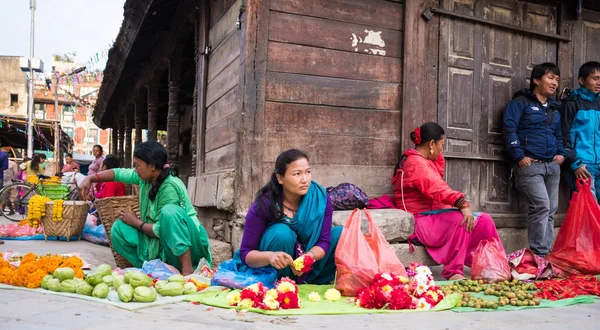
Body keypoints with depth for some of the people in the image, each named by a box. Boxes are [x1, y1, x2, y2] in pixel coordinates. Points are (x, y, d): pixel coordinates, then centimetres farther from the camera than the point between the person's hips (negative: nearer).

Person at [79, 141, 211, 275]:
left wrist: (136, 223, -6)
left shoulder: (170, 187, -22)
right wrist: (90, 178, 3)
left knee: (170, 211, -34)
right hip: (161, 245, 8)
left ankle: (187, 270, -31)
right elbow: (118, 173, 14)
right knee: (118, 229, -3)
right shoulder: (145, 177, 1)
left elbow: (161, 231, -20)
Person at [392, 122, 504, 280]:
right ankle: (453, 272, -28)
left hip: (431, 216, 10)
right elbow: (436, 187, -31)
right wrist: (463, 204, -42)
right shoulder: (416, 163, -15)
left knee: (483, 220, -1)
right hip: (420, 221, -10)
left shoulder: (426, 161, 20)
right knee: (461, 220, -33)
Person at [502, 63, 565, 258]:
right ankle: (540, 253, -12)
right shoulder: (521, 102, 1)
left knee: (551, 210, 5)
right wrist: (519, 157, -16)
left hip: (552, 165, 7)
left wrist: (561, 153, 11)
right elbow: (509, 129, -10)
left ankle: (547, 254, 11)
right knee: (541, 206, -17)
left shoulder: (554, 108, 23)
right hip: (529, 165, -7)